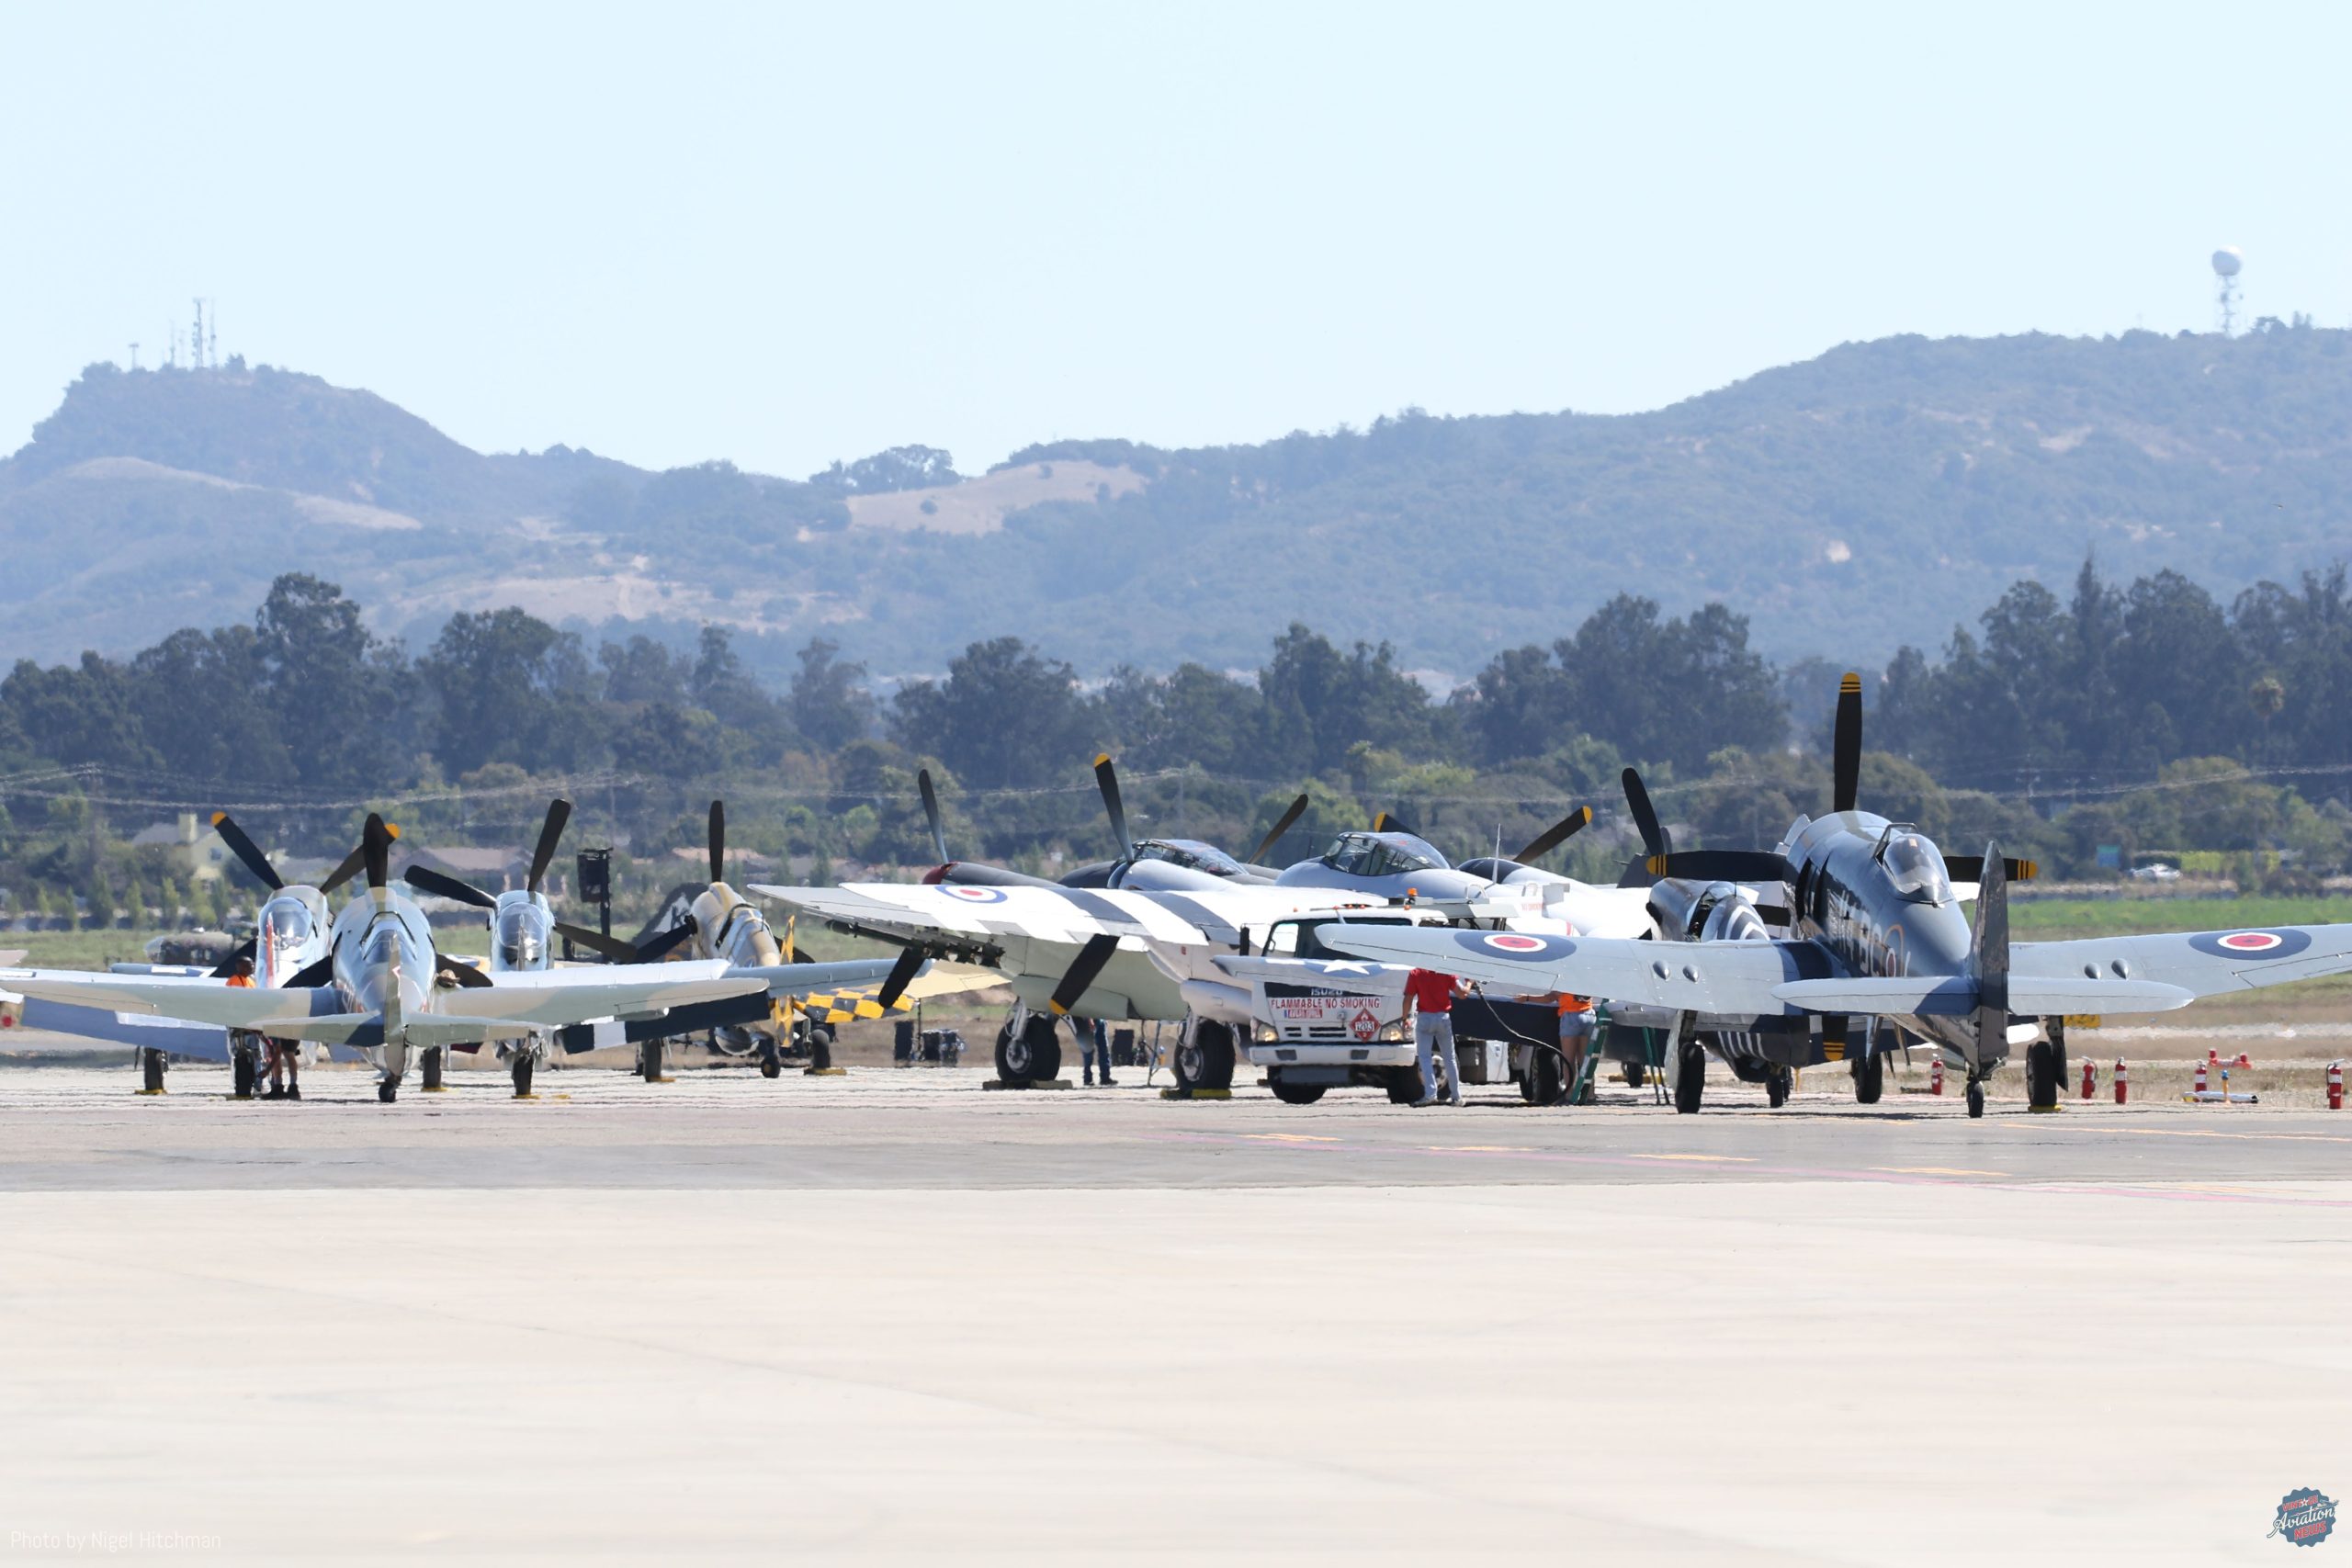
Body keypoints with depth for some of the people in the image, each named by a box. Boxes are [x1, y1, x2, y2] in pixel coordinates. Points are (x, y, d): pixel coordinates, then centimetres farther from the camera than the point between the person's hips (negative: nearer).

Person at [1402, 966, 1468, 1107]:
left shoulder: (1415, 974, -2)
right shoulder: (1446, 973, -1)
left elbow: (1408, 999, -4)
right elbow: (1462, 993, -2)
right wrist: (1469, 984, 19)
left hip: (1424, 1017, -2)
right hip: (1443, 1017, 2)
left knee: (1424, 1057, -1)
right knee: (1449, 1058, 12)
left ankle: (1430, 1093, -17)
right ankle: (1457, 1096, 16)